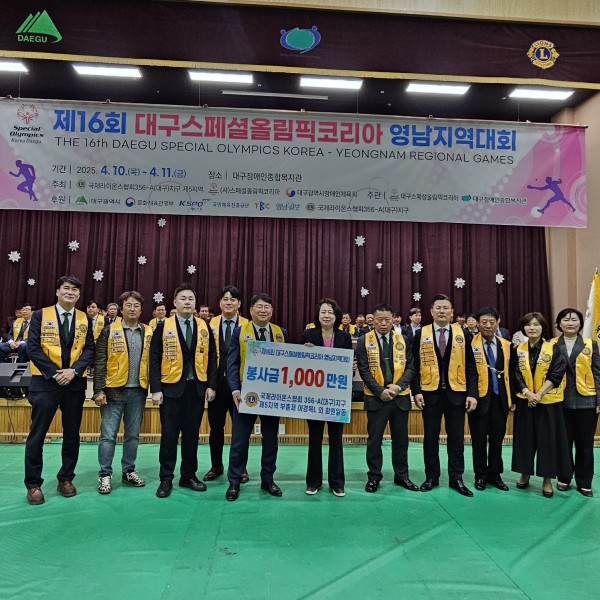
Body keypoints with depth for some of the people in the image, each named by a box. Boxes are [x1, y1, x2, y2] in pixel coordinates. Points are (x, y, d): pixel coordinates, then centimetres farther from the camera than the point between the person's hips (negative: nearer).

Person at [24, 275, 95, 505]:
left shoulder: (85, 319, 7)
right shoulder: (40, 315, 0)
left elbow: (89, 349, 2)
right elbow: (33, 348, -6)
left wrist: (73, 371, -14)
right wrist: (54, 373, -14)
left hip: (75, 383, 3)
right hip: (45, 382, -2)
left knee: (72, 434, 9)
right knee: (37, 435, 3)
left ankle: (65, 479, 23)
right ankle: (33, 484, 16)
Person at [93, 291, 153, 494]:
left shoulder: (149, 333, 5)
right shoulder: (109, 331, -2)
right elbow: (99, 362, -4)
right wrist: (99, 390, -9)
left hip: (138, 391, 3)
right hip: (114, 390, -3)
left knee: (133, 435, 13)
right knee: (108, 435, 3)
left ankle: (129, 471, 26)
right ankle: (105, 475, 16)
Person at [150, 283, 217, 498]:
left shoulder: (204, 327, 7)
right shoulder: (163, 326, 0)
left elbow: (211, 358, 7)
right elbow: (154, 359, -3)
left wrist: (211, 385, 0)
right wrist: (156, 389, -9)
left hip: (197, 388, 2)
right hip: (171, 388, -2)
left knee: (192, 434, 10)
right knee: (169, 435, 4)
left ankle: (189, 476, 24)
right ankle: (166, 479, 18)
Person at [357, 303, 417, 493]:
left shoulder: (402, 340, 5)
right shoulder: (364, 341, -3)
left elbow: (410, 367, 3)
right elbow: (364, 370, -7)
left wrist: (398, 386, -12)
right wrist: (380, 391, -15)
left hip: (401, 397, 3)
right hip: (376, 397, -2)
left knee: (401, 439, 12)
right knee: (374, 439, 5)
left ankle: (402, 475, 27)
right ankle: (374, 476, 19)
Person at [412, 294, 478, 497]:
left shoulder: (463, 334, 3)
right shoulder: (420, 334, 1)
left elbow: (470, 366, 2)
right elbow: (415, 365, 1)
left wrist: (472, 393, -5)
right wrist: (416, 391, -7)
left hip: (456, 393, 1)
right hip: (430, 392, 0)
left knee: (456, 438, 8)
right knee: (430, 437, 9)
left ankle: (456, 478, 22)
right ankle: (431, 477, 23)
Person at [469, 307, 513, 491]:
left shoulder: (506, 345, 6)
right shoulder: (470, 344, -7)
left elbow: (511, 372, 11)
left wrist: (512, 397, 8)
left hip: (500, 398, 3)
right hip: (479, 397, -3)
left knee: (497, 437, 11)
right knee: (479, 438, 7)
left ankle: (495, 474, 25)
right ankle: (480, 475, 21)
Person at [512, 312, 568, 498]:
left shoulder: (553, 348, -3)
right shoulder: (518, 350, 3)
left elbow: (556, 374, -10)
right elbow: (516, 375, 0)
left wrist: (539, 394, -18)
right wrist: (528, 394, -15)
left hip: (548, 402, -2)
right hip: (524, 401, 2)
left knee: (548, 439, 3)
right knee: (525, 438, 8)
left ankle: (547, 480, 15)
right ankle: (525, 474, 22)